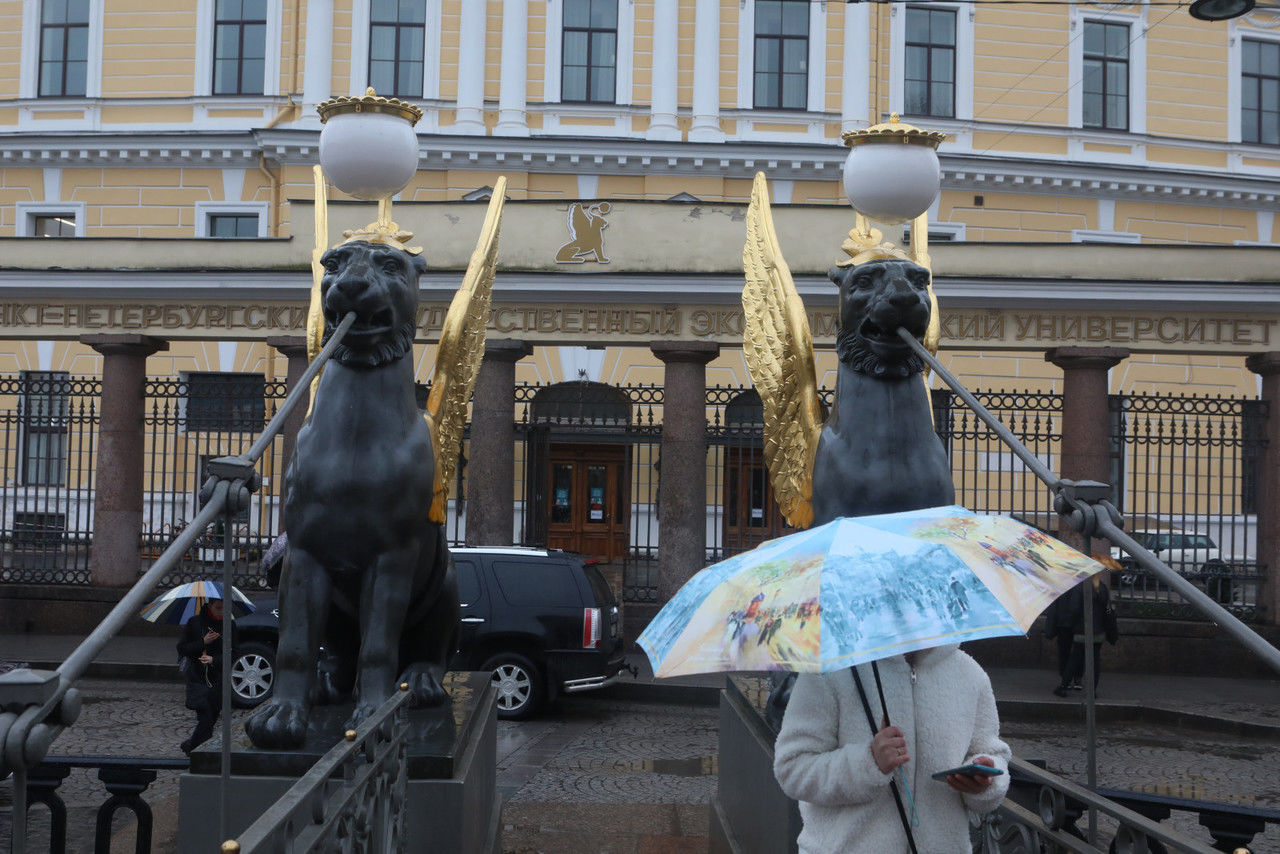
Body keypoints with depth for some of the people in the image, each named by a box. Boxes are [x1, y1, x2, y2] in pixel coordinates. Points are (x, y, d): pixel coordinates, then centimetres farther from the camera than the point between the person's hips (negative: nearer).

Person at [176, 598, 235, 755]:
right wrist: (203, 642, -14)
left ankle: (189, 746, 28)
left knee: (212, 718, 6)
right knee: (205, 719, -13)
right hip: (197, 678, -2)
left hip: (218, 680, 2)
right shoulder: (194, 623, -1)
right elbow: (182, 649, -1)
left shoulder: (229, 626, 2)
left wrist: (213, 660, -17)